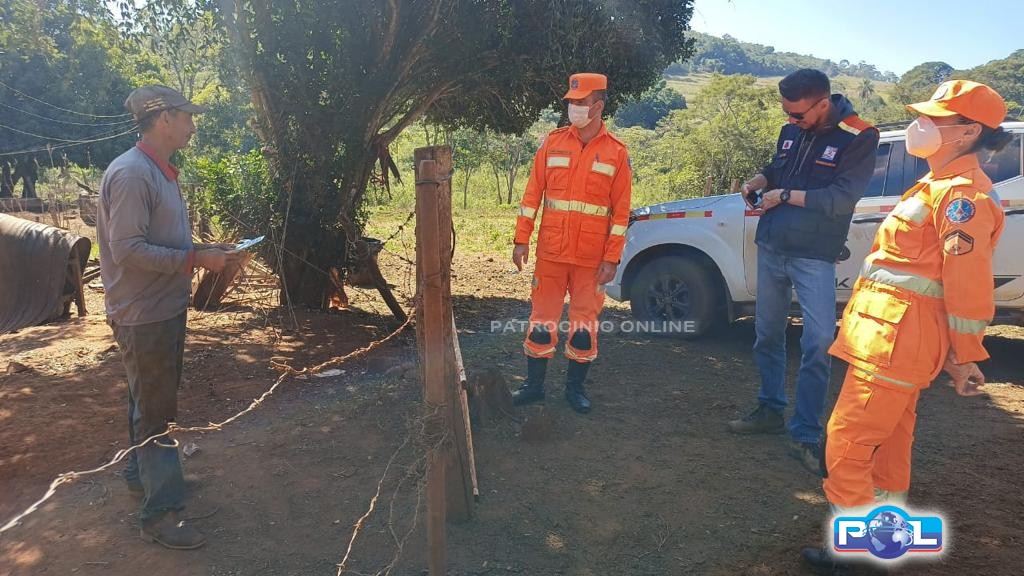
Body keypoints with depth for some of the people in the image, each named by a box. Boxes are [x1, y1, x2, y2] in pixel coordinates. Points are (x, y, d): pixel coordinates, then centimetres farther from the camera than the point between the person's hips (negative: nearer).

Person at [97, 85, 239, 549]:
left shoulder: (160, 172, 12)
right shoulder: (131, 173, -20)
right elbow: (127, 250, -26)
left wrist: (205, 253, 4)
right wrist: (196, 259, -23)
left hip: (166, 309, 10)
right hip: (143, 315, -10)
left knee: (153, 402, 23)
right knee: (154, 410, -2)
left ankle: (141, 473, 41)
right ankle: (161, 512, 8)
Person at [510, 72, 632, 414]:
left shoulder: (616, 152, 0)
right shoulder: (553, 142, 4)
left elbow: (621, 210, -2)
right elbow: (533, 193, 3)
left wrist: (612, 257, -7)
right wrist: (521, 240, -2)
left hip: (592, 257, -1)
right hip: (550, 251, 1)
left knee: (585, 321, 6)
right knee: (543, 316, 7)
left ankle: (575, 388, 21)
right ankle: (534, 384, 20)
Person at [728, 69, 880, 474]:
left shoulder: (859, 137, -10)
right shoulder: (791, 131, 6)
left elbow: (842, 199, -18)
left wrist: (785, 195, -14)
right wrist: (759, 181, -2)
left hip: (814, 257, -6)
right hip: (771, 248, 6)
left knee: (819, 343, -10)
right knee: (768, 334, 13)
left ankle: (806, 436, -1)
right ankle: (770, 410, 29)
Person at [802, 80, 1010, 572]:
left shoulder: (961, 193, -17)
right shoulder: (942, 184, 17)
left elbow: (968, 283, -20)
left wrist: (964, 358, -15)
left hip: (896, 338, -11)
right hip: (896, 334, 11)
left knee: (847, 441, -6)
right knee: (889, 435, 20)